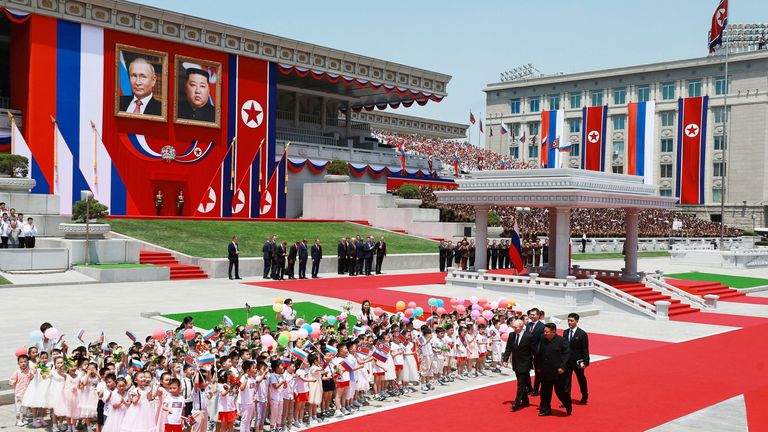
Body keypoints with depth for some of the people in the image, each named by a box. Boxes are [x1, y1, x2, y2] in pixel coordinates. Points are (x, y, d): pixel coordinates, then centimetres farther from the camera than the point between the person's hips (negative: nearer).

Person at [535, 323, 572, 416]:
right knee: (545, 392, 9)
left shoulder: (562, 341, -10)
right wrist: (538, 367, 10)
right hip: (545, 371, 5)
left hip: (558, 372, -5)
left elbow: (566, 354, -10)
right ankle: (545, 410, 20)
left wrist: (562, 367, -15)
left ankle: (568, 407, 25)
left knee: (560, 391, 2)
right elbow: (538, 354, 12)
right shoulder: (543, 340, 4)